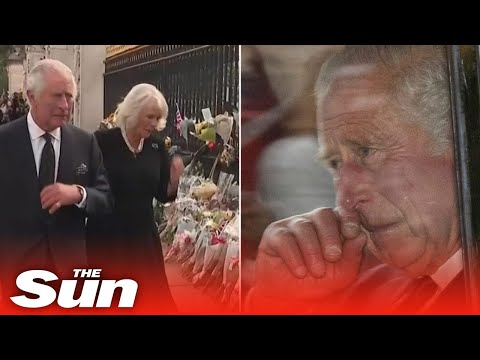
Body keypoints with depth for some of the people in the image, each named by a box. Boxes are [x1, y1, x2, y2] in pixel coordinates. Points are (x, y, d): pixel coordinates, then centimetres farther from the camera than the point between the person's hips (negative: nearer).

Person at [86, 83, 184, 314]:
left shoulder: (157, 147, 2)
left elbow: (162, 195, 6)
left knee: (155, 300, 7)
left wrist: (174, 181, -13)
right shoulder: (102, 141, -10)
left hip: (143, 237, 3)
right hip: (106, 238, -3)